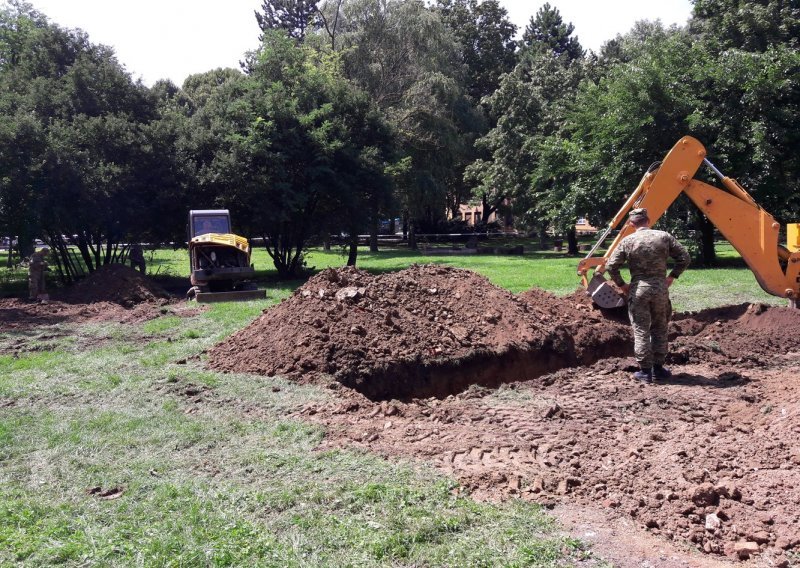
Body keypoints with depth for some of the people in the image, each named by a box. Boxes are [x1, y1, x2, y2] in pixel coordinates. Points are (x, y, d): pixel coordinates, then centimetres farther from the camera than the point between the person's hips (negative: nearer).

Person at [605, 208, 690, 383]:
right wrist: (671, 277, 9)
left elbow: (611, 266, -8)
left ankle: (645, 371, 5)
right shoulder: (664, 237, 1)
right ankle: (658, 368, 20)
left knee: (641, 331, 4)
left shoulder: (627, 241, -3)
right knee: (660, 329, 15)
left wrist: (621, 285, 5)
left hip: (638, 289, -2)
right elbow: (684, 258, 2)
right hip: (660, 288, 2)